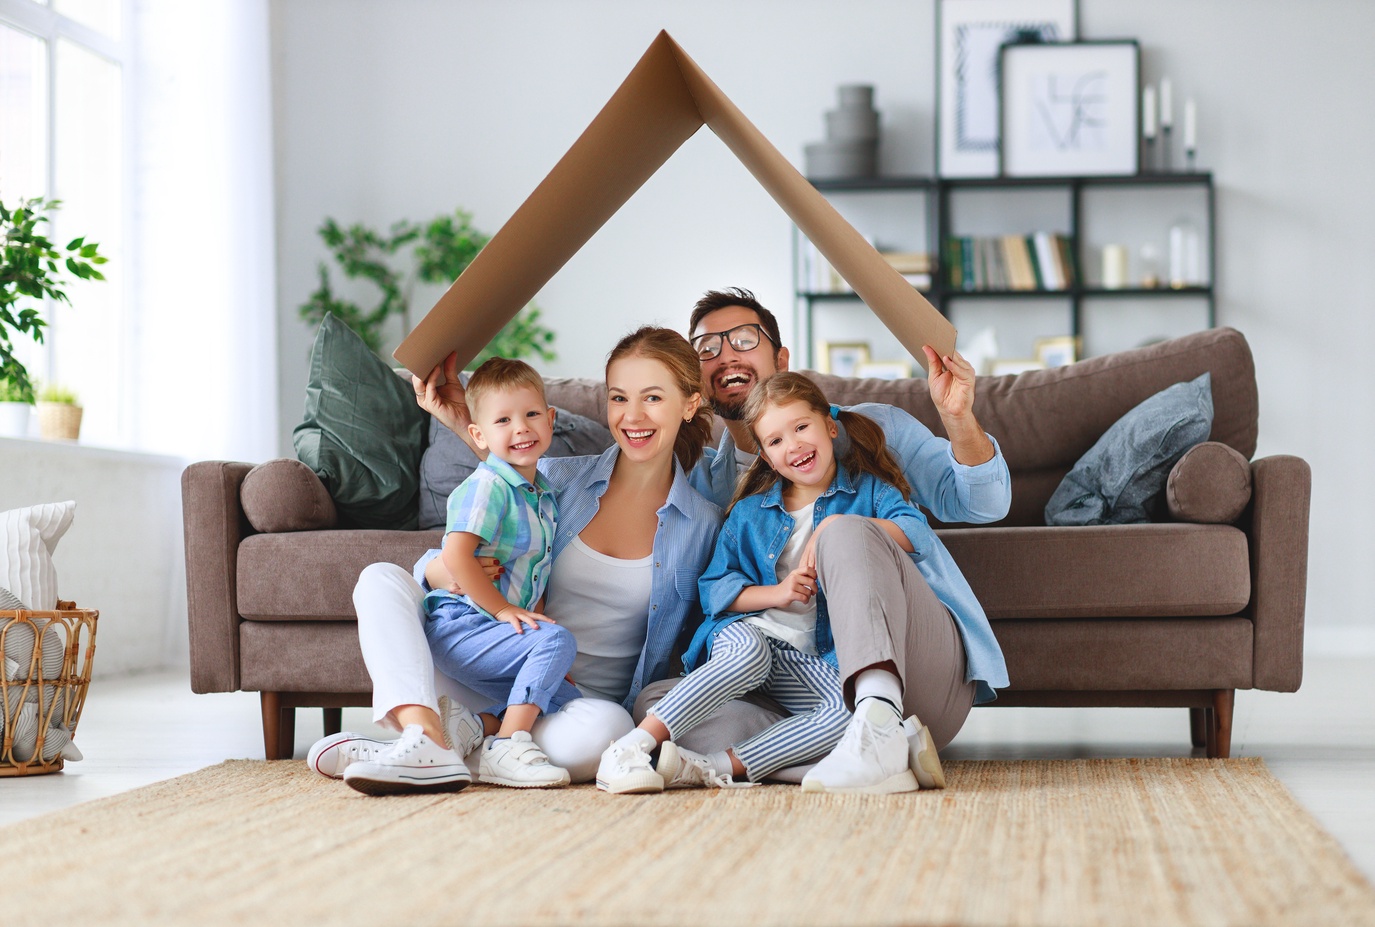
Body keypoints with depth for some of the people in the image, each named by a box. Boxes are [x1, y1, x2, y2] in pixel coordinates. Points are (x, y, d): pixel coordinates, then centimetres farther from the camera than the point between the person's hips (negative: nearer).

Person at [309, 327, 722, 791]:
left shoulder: (702, 525, 3)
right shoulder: (557, 478, 5)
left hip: (582, 700, -2)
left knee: (607, 728, -39)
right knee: (381, 579, -16)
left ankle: (461, 740, -22)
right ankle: (425, 738, -35)